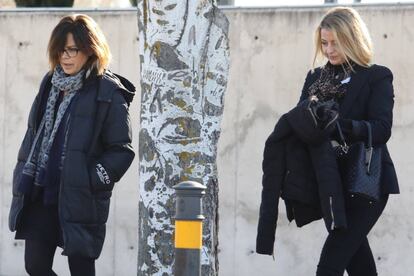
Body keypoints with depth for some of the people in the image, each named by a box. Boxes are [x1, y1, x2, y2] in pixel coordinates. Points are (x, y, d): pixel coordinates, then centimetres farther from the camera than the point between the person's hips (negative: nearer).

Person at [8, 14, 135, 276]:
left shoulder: (108, 93, -10)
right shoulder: (51, 83, 10)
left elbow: (122, 150, -8)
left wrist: (92, 181, -15)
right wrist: (24, 175, 12)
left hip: (80, 199, -6)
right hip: (41, 195, 6)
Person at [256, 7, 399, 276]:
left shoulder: (377, 78, -2)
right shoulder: (316, 78, 14)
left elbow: (381, 130, -14)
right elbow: (297, 121, 7)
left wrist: (341, 124, -30)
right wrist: (306, 116, -17)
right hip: (329, 183, 6)